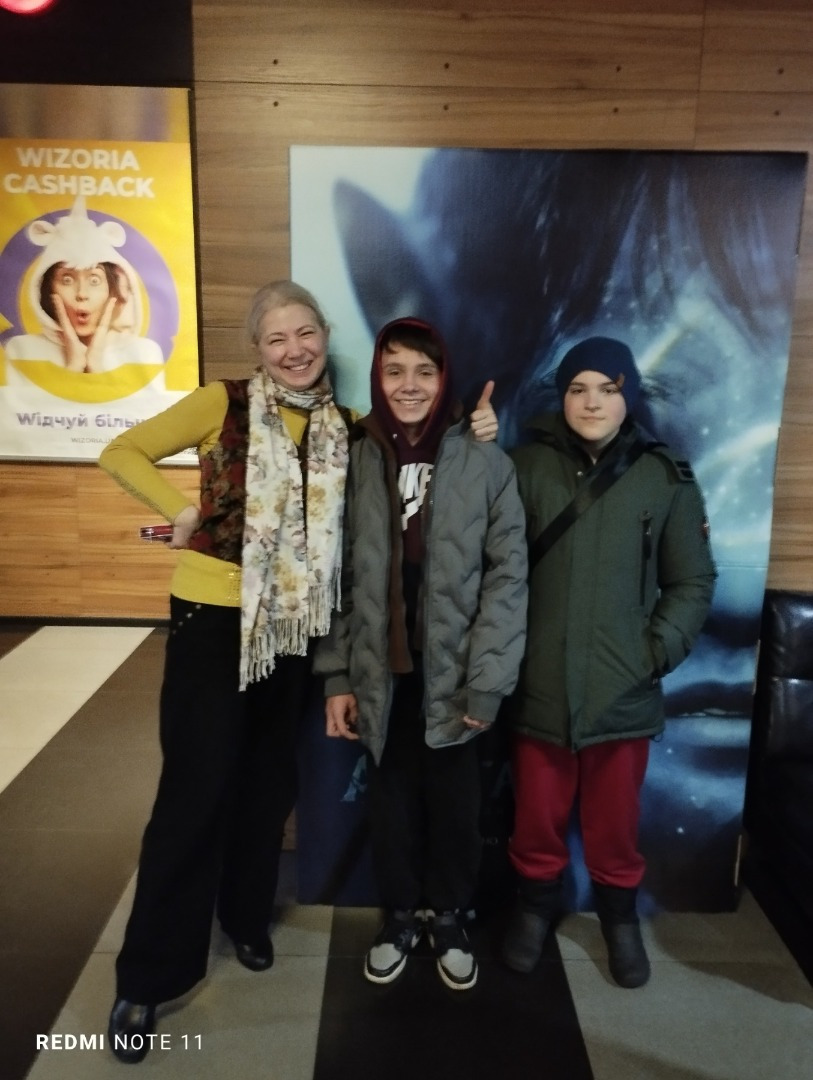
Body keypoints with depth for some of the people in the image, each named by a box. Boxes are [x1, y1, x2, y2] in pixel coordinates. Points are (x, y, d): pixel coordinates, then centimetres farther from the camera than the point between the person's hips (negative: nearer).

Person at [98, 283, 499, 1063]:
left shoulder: (344, 427, 4)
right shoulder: (223, 402, -6)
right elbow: (122, 452, -3)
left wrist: (470, 432, -7)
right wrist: (183, 509, -12)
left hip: (293, 624, 4)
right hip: (212, 615, -4)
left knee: (268, 777, 16)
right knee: (197, 785, 0)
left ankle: (246, 917, 40)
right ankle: (147, 973, 18)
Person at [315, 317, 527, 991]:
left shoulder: (484, 461, -7)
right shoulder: (355, 460, 1)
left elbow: (508, 573, -7)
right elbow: (339, 576, 2)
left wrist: (487, 678, -12)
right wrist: (336, 675, 0)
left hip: (454, 674, -1)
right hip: (382, 674, 2)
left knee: (455, 805, 14)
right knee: (391, 802, 16)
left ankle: (449, 920, 40)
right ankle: (401, 917, 40)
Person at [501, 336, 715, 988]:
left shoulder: (667, 480, 0)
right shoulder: (527, 468, -2)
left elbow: (693, 582, 4)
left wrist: (659, 649, -5)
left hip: (625, 690, 0)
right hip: (540, 685, 0)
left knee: (615, 823, 15)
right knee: (538, 817, 15)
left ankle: (620, 915, 42)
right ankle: (537, 904, 41)